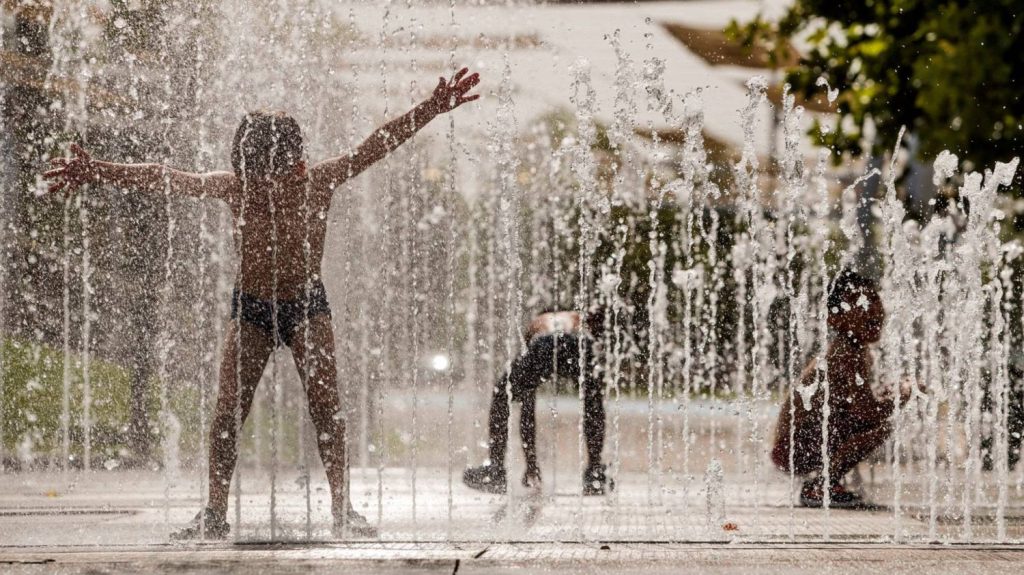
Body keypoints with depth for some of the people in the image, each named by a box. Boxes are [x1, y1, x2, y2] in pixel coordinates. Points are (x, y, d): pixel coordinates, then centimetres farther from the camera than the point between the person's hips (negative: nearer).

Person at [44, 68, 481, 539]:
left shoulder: (319, 180, -16)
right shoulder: (233, 187, -15)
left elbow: (378, 146, -21)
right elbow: (162, 179, -17)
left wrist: (432, 109, -29)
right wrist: (96, 172, -25)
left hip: (308, 304, -1)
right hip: (250, 308, 1)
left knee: (326, 404, -11)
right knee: (228, 410, -6)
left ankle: (343, 508, -7)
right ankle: (215, 513, -2)